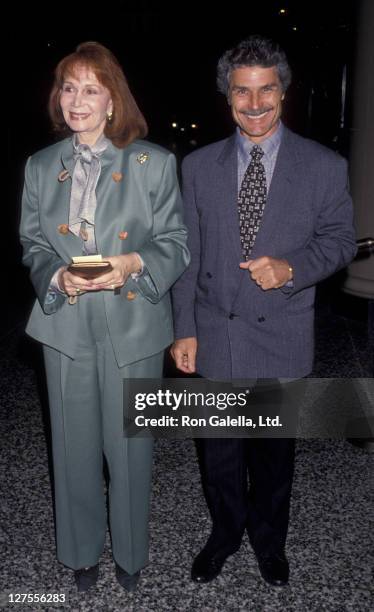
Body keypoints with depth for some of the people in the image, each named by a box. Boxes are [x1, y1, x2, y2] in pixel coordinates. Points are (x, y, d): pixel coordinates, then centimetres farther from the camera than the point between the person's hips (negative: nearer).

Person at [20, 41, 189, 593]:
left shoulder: (154, 162, -3)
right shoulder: (40, 166, 7)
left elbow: (176, 243, -3)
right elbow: (32, 244, 10)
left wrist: (133, 264, -22)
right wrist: (57, 275, -11)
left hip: (133, 325, -2)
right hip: (66, 325, 3)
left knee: (129, 445, 10)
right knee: (75, 445, 13)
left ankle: (129, 552, 37)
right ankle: (82, 551, 39)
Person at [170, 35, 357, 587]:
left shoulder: (325, 167, -5)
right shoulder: (198, 166, 1)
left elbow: (340, 240, 2)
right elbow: (188, 252, 3)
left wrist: (293, 267, -18)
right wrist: (185, 329, 0)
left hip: (283, 335, -1)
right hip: (215, 332, 1)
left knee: (275, 447, 17)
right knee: (220, 447, 15)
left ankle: (269, 538, 43)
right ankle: (226, 532, 42)